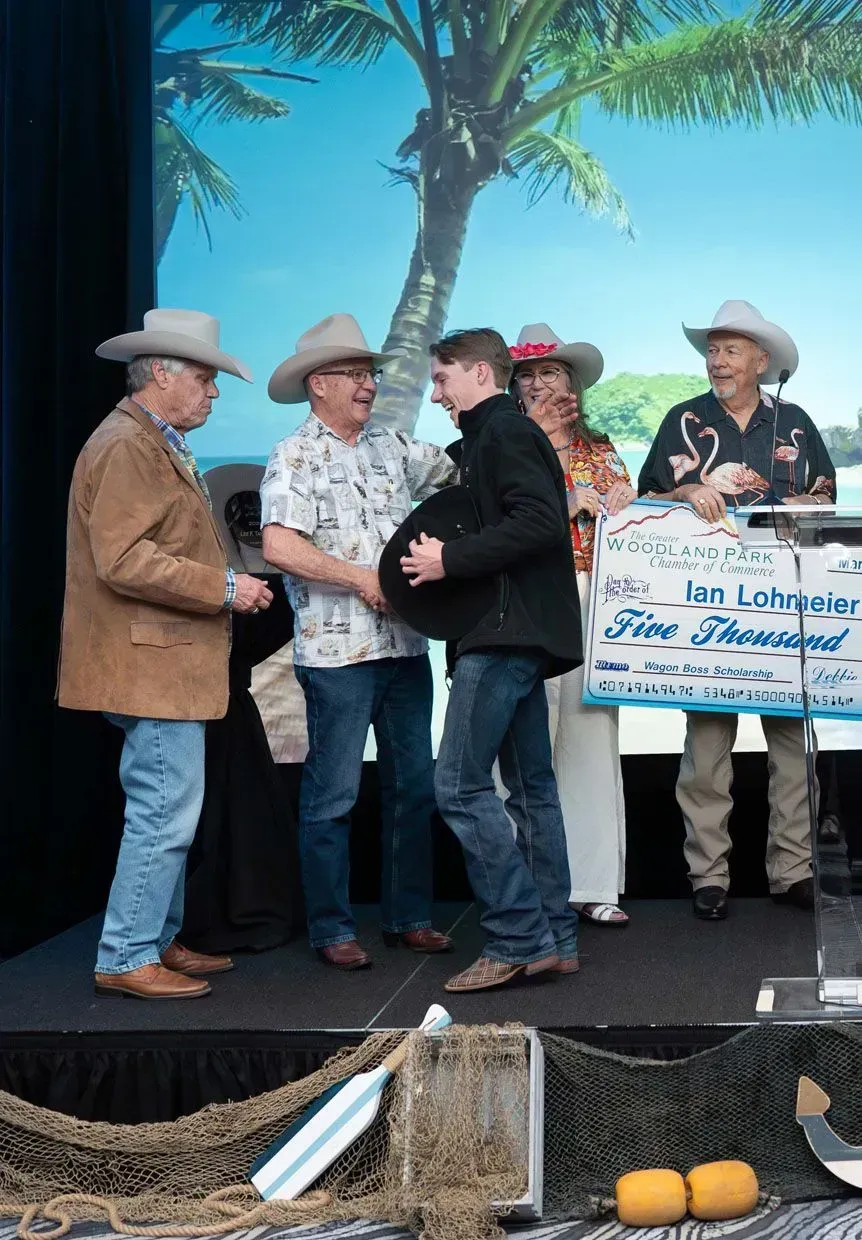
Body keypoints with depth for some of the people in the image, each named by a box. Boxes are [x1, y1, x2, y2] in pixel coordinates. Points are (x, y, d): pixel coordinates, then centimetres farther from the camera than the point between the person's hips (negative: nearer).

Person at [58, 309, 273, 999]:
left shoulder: (160, 446, 20)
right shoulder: (126, 447, -14)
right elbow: (123, 561, -23)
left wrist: (227, 588, 15)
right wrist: (223, 588, -19)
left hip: (168, 663, 11)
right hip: (152, 665, -11)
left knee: (167, 811, 16)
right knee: (165, 814, -8)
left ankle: (158, 941, 26)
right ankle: (126, 960, 1)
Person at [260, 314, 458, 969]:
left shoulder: (391, 447, 14)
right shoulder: (296, 458, -5)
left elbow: (457, 472, 20)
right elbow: (278, 546, -17)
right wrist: (361, 578, -15)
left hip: (405, 644, 6)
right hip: (338, 652, -6)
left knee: (415, 786, 11)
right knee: (333, 796, 0)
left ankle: (409, 916, 23)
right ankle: (332, 929, 11)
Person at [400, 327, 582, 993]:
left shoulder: (505, 431, -8)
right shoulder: (489, 438, 22)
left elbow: (540, 522, -22)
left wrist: (449, 559, -18)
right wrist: (444, 558, 8)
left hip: (504, 635, -11)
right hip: (518, 636, 11)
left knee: (461, 784, -10)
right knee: (531, 788, 11)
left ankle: (519, 940, -6)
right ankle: (556, 940, 16)